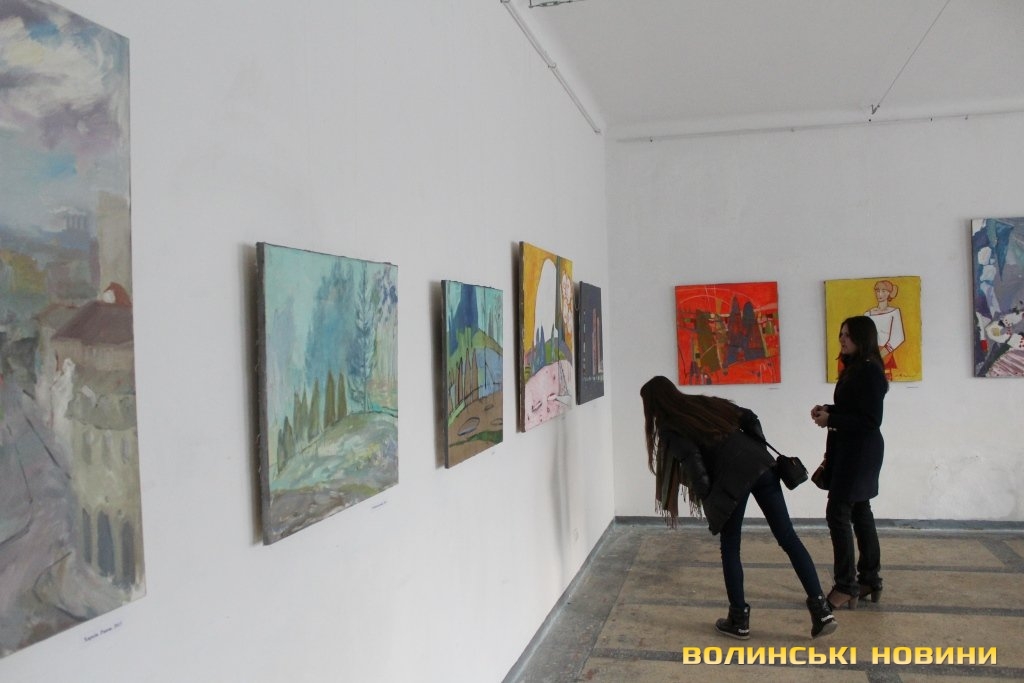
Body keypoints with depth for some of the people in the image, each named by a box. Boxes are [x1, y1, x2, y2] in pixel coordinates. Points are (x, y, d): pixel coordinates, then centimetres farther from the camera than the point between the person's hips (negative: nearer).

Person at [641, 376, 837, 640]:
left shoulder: (669, 427, 5)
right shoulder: (704, 402, 23)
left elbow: (692, 462, -9)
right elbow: (749, 418, 17)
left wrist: (707, 499, 0)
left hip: (732, 477, -6)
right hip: (760, 464, 6)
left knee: (730, 549, 11)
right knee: (788, 537, 8)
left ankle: (739, 620, 18)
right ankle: (821, 609, 5)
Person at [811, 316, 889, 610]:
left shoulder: (870, 371, -17)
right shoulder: (853, 369, 13)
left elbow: (871, 419, -21)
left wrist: (831, 419, -19)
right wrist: (827, 410, 2)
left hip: (860, 451, -10)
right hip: (849, 450, 10)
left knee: (838, 513, -10)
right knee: (859, 512, 14)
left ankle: (846, 587, -3)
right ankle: (869, 580, 24)